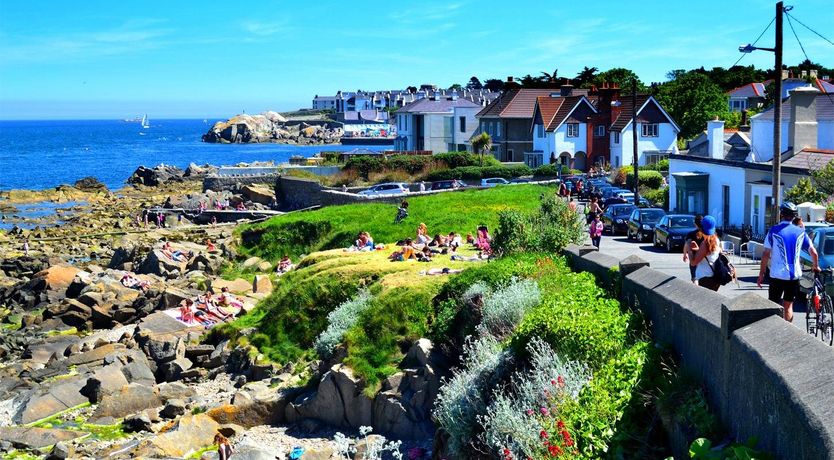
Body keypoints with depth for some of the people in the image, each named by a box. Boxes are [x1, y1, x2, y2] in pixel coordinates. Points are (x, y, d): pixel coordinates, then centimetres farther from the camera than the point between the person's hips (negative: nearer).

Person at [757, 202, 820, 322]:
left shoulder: (774, 231, -6)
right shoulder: (800, 232, 4)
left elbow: (766, 255, -7)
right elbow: (813, 252, 9)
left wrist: (761, 274, -1)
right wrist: (816, 267, 27)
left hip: (777, 275, -3)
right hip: (794, 275, 3)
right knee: (788, 306, 13)